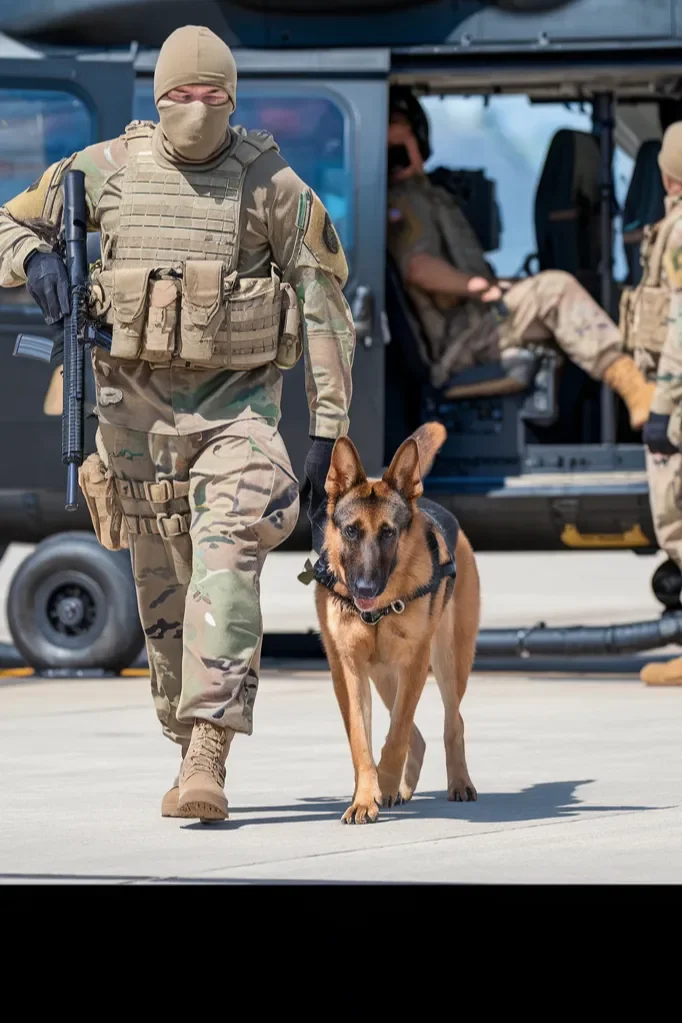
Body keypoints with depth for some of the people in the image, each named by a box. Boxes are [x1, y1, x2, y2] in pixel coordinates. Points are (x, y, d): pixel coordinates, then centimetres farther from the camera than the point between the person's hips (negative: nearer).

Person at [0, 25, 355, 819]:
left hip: (238, 404, -3)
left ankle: (208, 759, -27)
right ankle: (190, 749, 22)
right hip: (137, 403, 3)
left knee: (226, 567, -20)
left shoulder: (275, 186, -2)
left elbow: (324, 310, 0)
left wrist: (329, 433, -4)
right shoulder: (106, 171, 2)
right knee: (161, 590, 8)